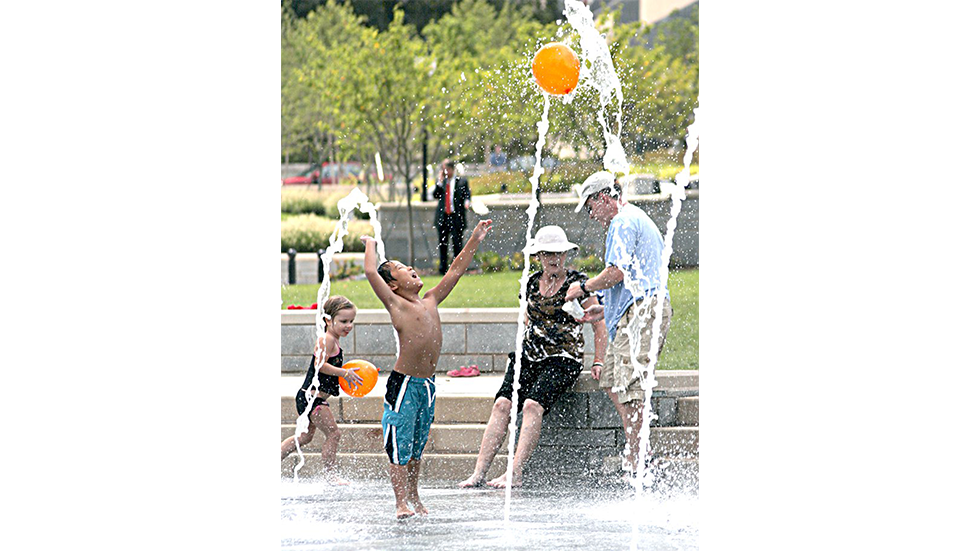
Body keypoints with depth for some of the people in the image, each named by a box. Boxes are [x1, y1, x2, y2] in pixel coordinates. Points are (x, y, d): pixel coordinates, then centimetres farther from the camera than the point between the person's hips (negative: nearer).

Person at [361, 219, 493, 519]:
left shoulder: (430, 301, 10)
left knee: (417, 446, 16)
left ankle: (413, 496, 26)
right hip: (404, 384, -6)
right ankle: (401, 502, -3)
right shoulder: (396, 305, -8)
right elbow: (371, 272, -17)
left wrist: (474, 241, 19)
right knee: (400, 446, -4)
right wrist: (371, 245, -1)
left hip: (428, 383, 6)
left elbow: (455, 270, 19)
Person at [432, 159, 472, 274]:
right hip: (443, 216, 3)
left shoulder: (462, 181, 6)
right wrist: (440, 182, -4)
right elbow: (435, 195, 4)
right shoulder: (441, 182, 14)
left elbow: (467, 195, 2)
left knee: (457, 243, -4)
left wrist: (466, 202, -19)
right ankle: (443, 268, 12)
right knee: (443, 243, 6)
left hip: (456, 217, -3)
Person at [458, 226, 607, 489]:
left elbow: (599, 326, 2)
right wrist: (523, 348, 15)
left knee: (532, 405, -29)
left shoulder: (578, 282, -1)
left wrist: (599, 363, -6)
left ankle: (516, 472, -33)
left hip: (564, 357, -5)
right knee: (502, 403, -18)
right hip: (530, 355, 5)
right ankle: (479, 472, -24)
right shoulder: (532, 282, 12)